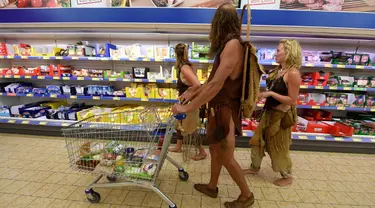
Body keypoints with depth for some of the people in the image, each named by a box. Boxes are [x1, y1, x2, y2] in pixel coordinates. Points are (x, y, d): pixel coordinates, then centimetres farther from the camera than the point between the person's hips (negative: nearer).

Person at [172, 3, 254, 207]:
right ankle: (212, 187, 41)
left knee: (227, 158, 7)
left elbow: (216, 84, -26)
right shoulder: (226, 46, 11)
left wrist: (187, 107, -22)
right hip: (218, 108, 9)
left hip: (225, 111, -9)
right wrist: (193, 94, 20)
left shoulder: (233, 45, -19)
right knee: (214, 150, 20)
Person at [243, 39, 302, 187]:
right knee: (258, 140, 17)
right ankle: (255, 167, 37)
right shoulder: (278, 70, 5)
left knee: (279, 147, 8)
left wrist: (270, 94, -24)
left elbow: (292, 100, -21)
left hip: (281, 115, -9)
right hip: (269, 112, 9)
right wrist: (263, 93, -4)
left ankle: (287, 177, 32)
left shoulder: (293, 73, -21)